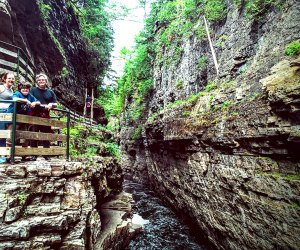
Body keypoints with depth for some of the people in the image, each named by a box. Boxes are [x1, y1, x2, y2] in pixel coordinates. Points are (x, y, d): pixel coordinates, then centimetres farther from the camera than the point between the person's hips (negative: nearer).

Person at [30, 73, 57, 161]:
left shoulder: (50, 92, 19)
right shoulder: (33, 90, 12)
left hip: (46, 115, 2)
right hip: (35, 115, -2)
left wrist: (51, 105, -5)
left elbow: (55, 104, 16)